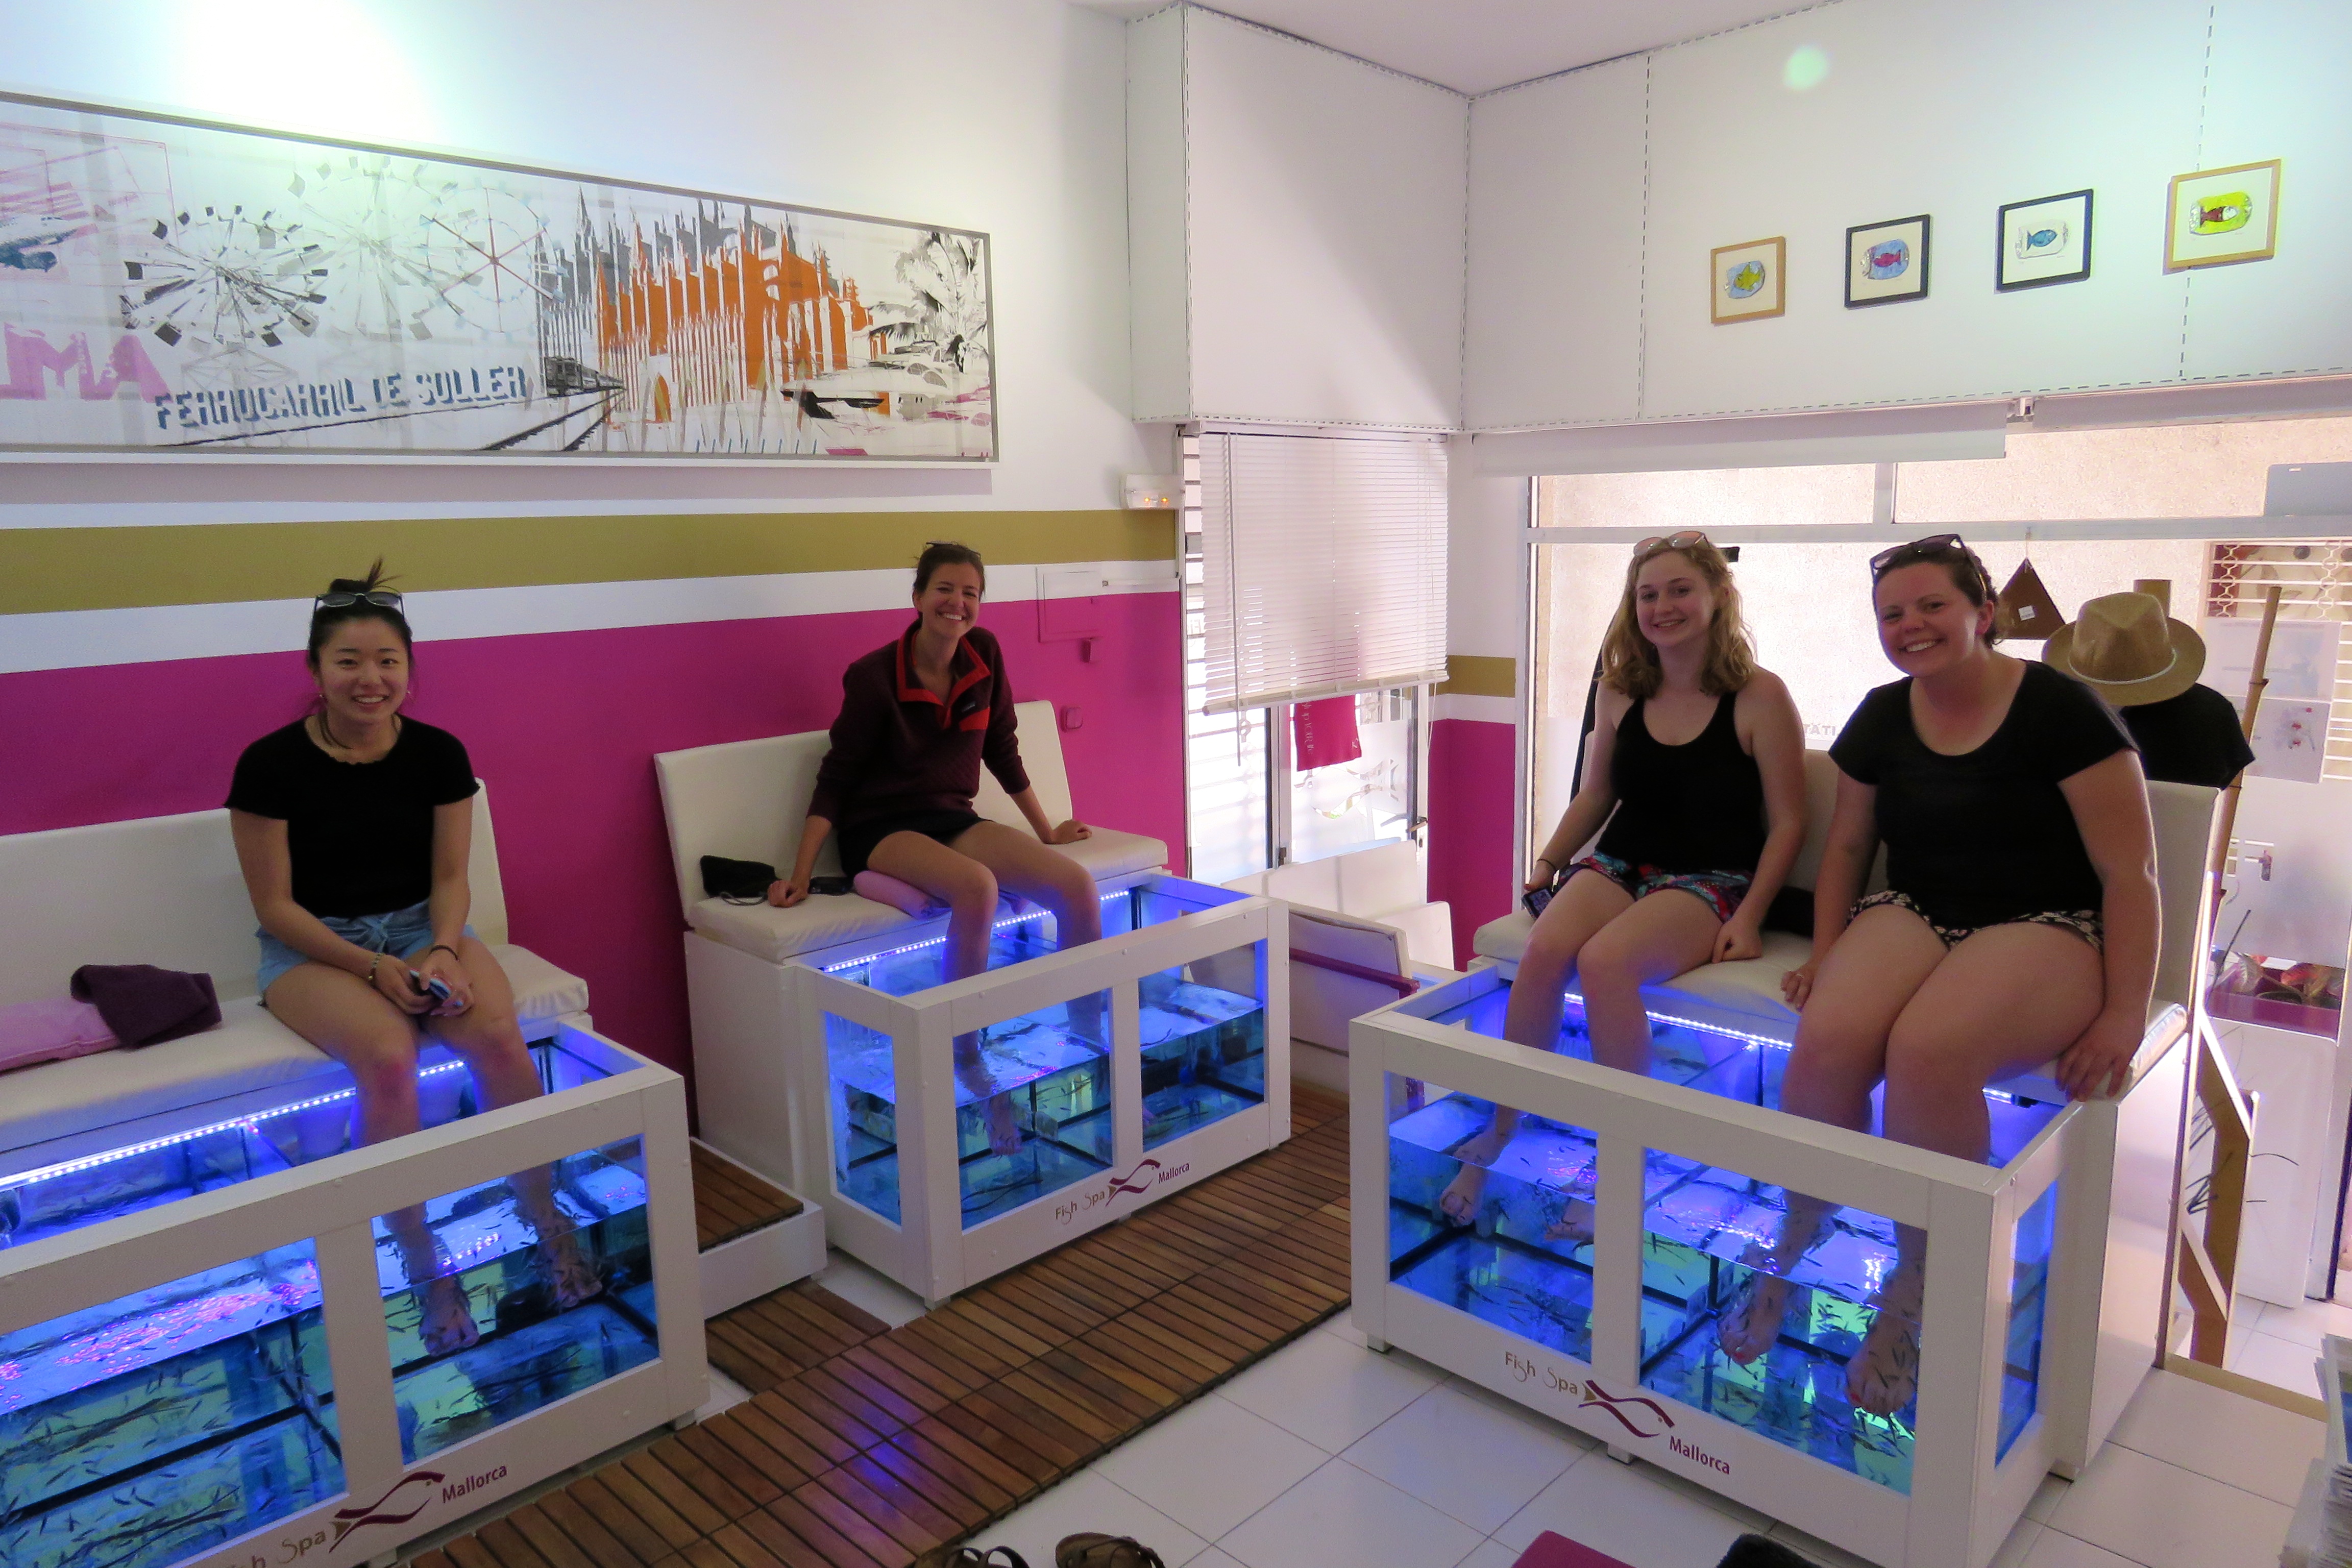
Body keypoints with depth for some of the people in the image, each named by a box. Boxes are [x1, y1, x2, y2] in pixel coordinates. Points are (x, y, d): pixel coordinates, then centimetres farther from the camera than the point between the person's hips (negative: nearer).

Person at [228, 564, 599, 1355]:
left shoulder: (438, 753, -3)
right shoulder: (271, 764, -11)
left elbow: (450, 877, 2)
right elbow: (275, 905, -7)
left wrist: (443, 950, -18)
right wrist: (372, 968, -19)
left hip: (421, 929, 2)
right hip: (314, 947, -2)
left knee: (499, 1036, -29)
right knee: (388, 1056, -33)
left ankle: (545, 1218, -7)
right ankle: (424, 1263, -15)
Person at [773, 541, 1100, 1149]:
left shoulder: (984, 654, 0)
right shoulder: (875, 676, -12)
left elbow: (1002, 752, 12)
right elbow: (836, 778, -8)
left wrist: (1046, 830, 18)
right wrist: (800, 874, -15)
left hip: (954, 819, 5)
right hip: (882, 829, -5)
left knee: (1077, 884, -20)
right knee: (977, 886, -38)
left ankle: (1089, 1042, -2)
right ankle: (968, 1065, -21)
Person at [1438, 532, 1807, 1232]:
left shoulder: (1758, 696, -4)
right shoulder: (1621, 694, 10)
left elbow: (1788, 822, -3)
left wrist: (1749, 916, -13)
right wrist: (1548, 861, 11)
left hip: (1711, 880, -4)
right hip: (1620, 863, 4)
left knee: (1604, 961, -34)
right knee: (1545, 949, -28)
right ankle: (1501, 1135, -15)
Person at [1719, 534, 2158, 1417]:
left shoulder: (2059, 709, -7)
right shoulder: (1882, 717, 9)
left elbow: (2130, 870, -8)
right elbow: (1847, 844, 20)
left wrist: (2125, 1015, -13)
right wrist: (1827, 953, 9)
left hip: (2045, 926, -4)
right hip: (1914, 914, 4)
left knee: (1928, 1048, -37)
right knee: (1826, 1040, -30)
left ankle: (1913, 1291, -15)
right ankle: (1794, 1243, -5)